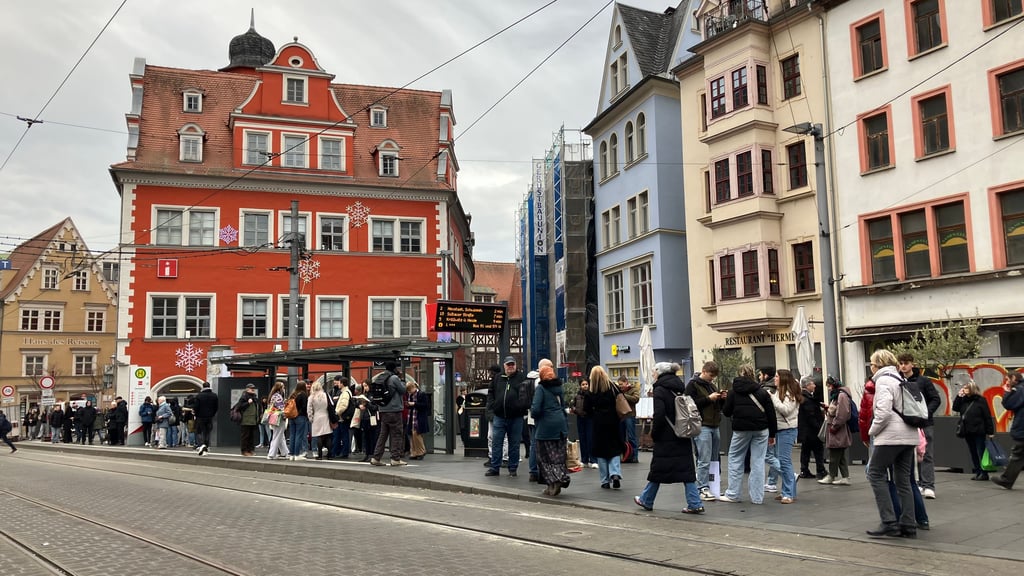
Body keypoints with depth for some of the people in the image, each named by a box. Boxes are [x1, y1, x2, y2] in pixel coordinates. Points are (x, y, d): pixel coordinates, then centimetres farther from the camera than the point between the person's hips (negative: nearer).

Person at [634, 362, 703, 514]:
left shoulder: (660, 390, -11)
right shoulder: (681, 388, 10)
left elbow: (659, 415, -19)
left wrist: (654, 434, -7)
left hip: (666, 438, -6)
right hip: (683, 438, 6)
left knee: (657, 469, 6)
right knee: (686, 469, 8)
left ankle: (646, 501, 20)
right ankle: (695, 504, 3)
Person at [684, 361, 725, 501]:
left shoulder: (712, 385, 19)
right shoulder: (693, 384, -4)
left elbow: (719, 406, 25)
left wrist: (722, 398, 4)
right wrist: (708, 399, -16)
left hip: (714, 425, 8)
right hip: (702, 426, -8)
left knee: (714, 459, 9)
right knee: (704, 460, -9)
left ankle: (712, 487, 15)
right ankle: (703, 489, -5)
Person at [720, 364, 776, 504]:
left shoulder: (734, 392, 1)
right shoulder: (762, 392, 3)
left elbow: (726, 412, 3)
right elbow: (771, 414, 3)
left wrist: (726, 401, 23)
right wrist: (772, 434, 10)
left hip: (741, 430, -1)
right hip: (761, 430, 1)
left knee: (735, 459, 10)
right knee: (758, 461, 4)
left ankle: (732, 494, 9)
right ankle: (757, 497, 5)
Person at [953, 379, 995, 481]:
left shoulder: (980, 400, -8)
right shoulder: (963, 400, 9)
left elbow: (988, 416, -9)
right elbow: (955, 408, 5)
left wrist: (990, 431, -11)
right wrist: (958, 396, -2)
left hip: (978, 432, -6)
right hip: (968, 432, 6)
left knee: (981, 453, -1)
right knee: (973, 453, 10)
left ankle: (984, 473, 4)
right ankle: (977, 472, 16)